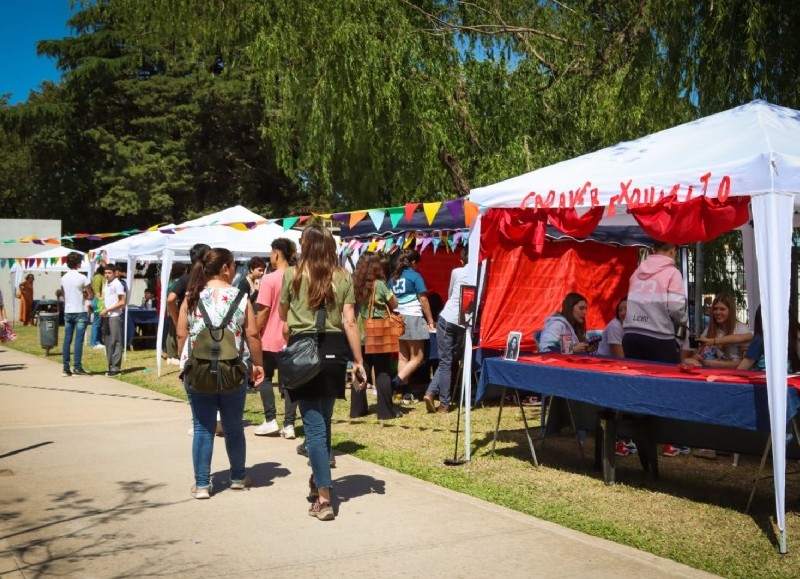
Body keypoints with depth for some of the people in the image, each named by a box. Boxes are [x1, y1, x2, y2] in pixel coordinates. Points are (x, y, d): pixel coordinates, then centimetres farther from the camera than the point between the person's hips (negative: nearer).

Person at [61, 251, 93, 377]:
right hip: (80, 312, -5)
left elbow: (64, 295, 16)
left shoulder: (63, 278, 6)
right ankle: (77, 367, -4)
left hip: (67, 312, 5)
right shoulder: (82, 278, -11)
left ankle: (66, 368, 8)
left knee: (67, 340, 7)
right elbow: (90, 296, -8)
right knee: (78, 340, -3)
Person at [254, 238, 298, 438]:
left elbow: (264, 310, -14)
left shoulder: (269, 279, -12)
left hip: (270, 338, -4)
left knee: (265, 378, 11)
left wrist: (255, 333, -4)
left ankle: (270, 420, 5)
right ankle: (289, 424, 4)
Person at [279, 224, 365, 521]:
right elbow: (349, 322, -3)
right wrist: (358, 362, 1)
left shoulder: (292, 275, -1)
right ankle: (318, 480, 36)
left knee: (314, 424, -3)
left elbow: (284, 319, 11)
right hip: (334, 350, 3)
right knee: (324, 419, 20)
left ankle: (324, 498, -8)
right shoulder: (344, 278, 3)